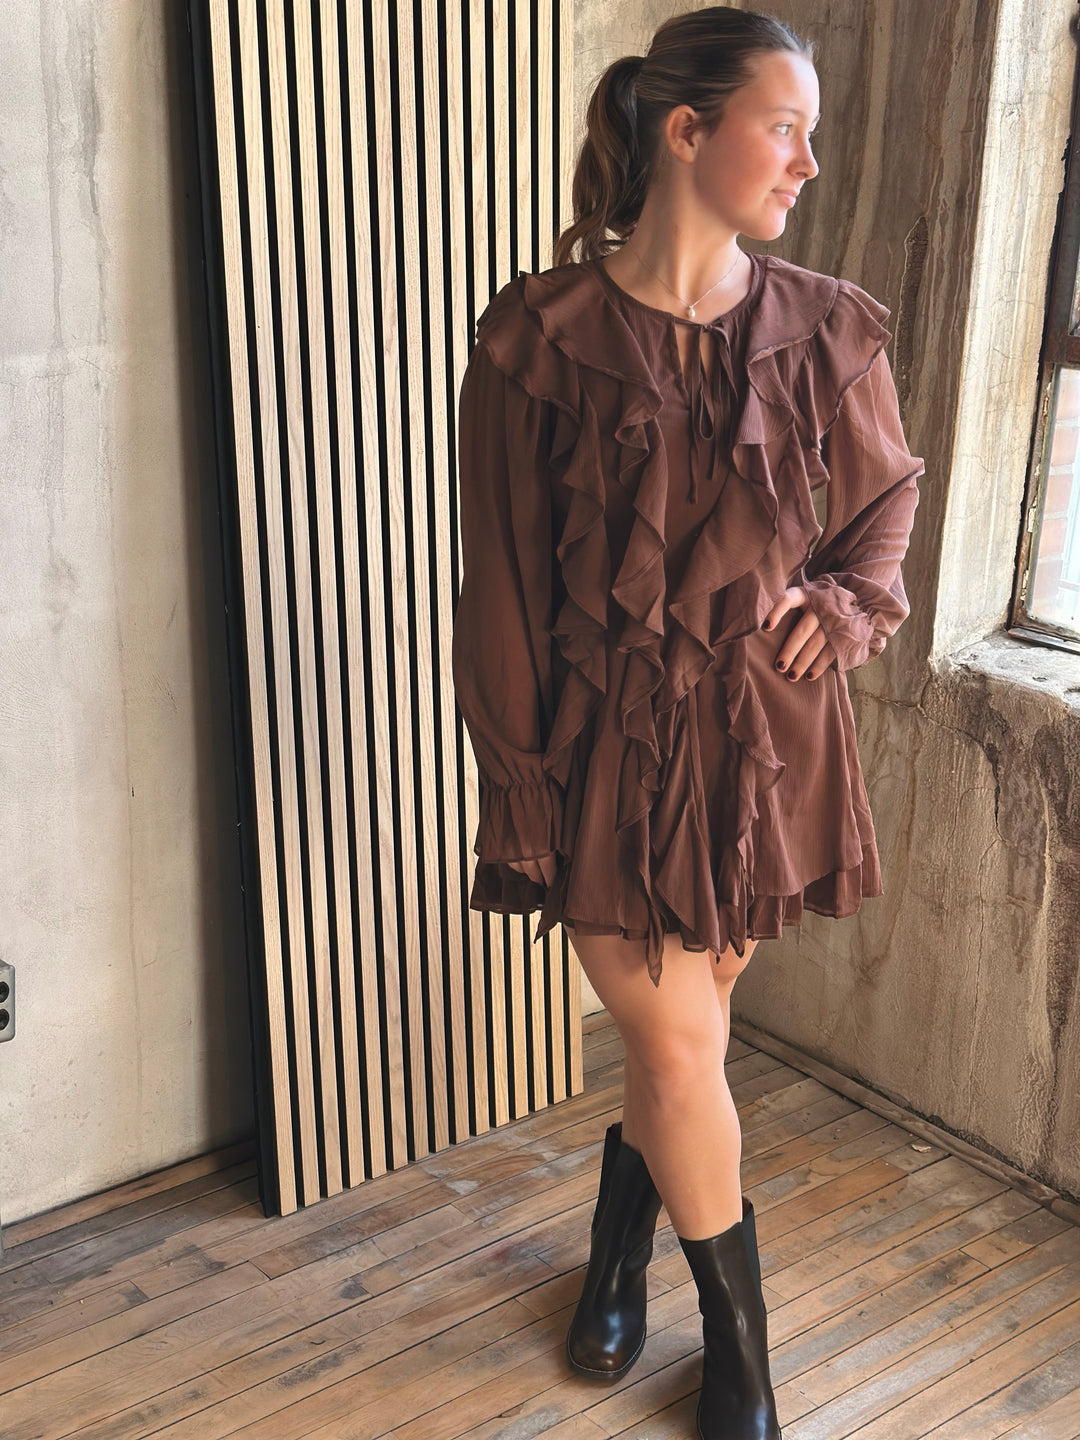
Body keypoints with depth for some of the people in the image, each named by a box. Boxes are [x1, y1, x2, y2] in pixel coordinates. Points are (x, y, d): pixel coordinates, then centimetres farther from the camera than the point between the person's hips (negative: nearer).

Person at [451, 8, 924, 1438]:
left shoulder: (828, 331, -2)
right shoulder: (541, 335, -10)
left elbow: (889, 497, 16)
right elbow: (502, 584, -7)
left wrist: (847, 603, -5)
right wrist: (519, 791, -7)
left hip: (762, 739, 3)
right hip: (611, 740, -2)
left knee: (680, 1036, 15)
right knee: (680, 1048, 3)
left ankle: (620, 1246, 46)